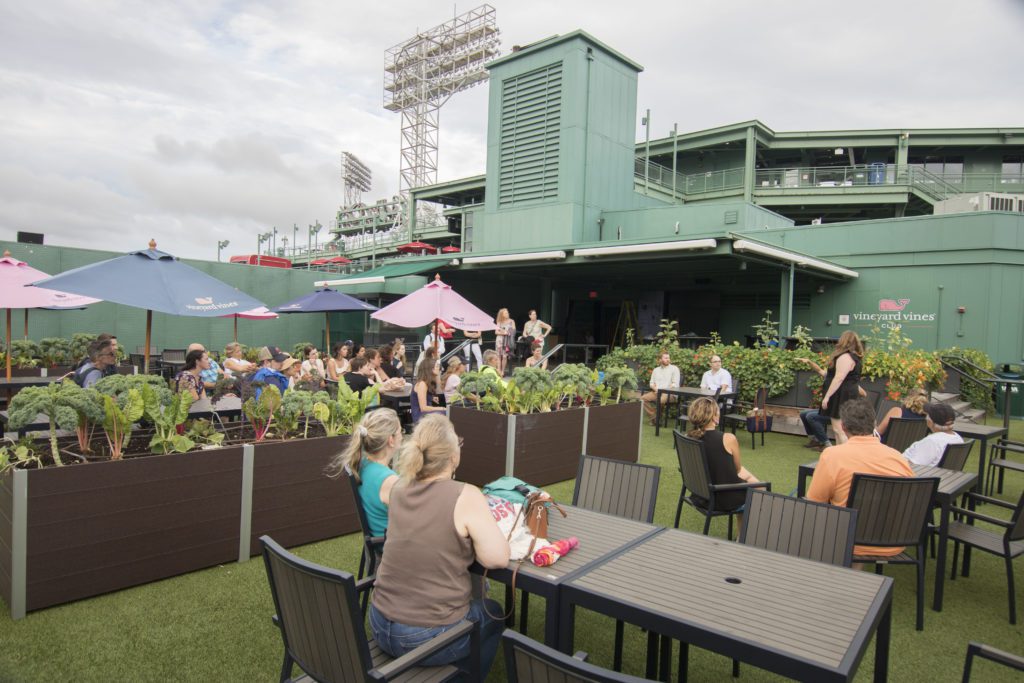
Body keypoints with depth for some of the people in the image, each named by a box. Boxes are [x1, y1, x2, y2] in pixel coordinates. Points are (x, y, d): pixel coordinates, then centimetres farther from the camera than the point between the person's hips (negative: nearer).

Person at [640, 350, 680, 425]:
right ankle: (653, 416, -14)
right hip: (656, 392, 5)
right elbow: (652, 383, 19)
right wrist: (655, 389, -4)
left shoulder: (674, 369, 5)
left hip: (669, 393, -5)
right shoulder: (656, 370, 21)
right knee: (642, 399, -19)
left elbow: (675, 384, -4)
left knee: (661, 400, -38)